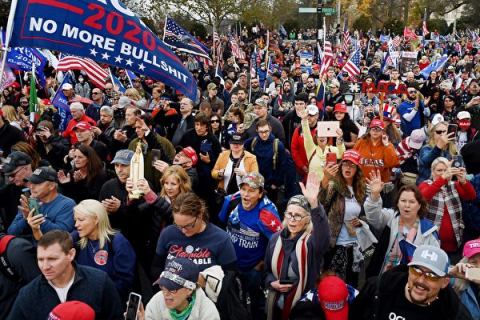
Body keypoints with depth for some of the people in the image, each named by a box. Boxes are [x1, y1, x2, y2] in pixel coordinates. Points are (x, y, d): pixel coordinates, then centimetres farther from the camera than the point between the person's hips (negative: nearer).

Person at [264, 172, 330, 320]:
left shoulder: (312, 240, -14)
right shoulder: (275, 238, 0)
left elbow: (324, 234, -40)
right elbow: (266, 270, 11)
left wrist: (314, 203, -54)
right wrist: (272, 283, -11)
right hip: (277, 305, 4)